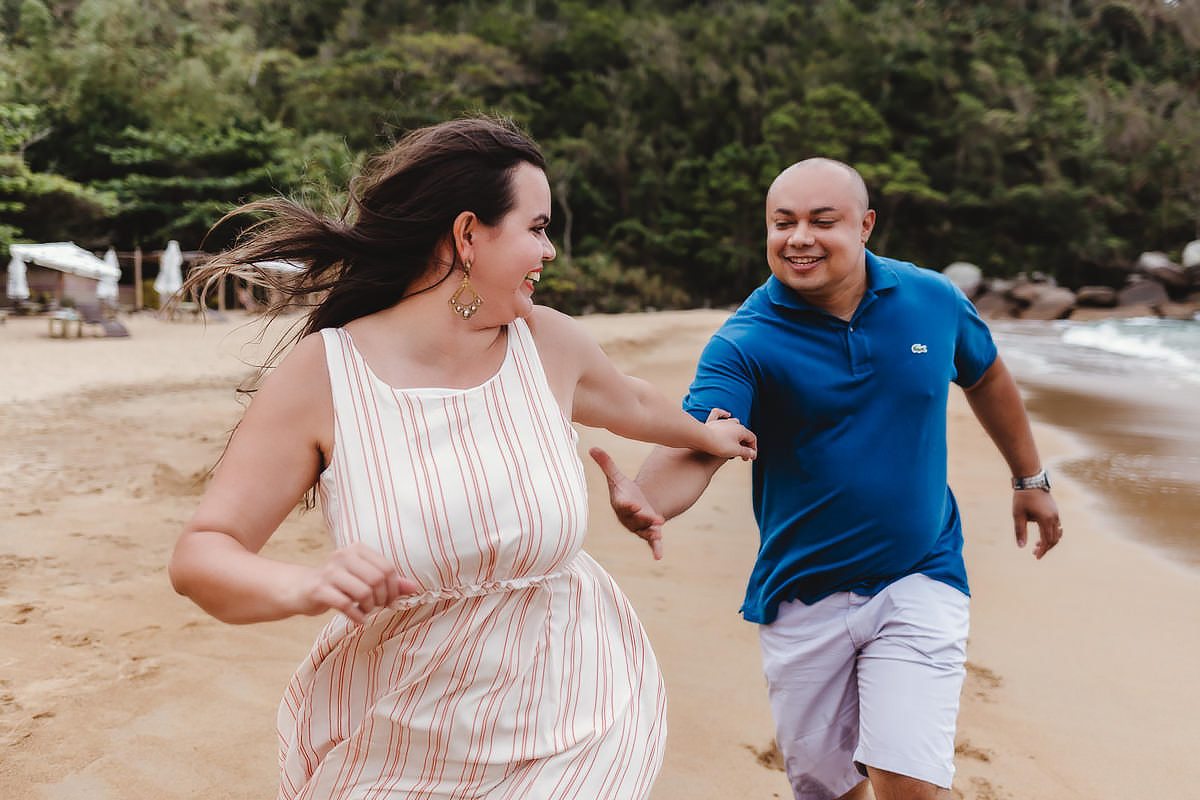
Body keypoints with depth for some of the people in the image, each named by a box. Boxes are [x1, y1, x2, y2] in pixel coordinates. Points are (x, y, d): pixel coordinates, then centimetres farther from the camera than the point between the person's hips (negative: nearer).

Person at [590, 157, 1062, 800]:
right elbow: (692, 450, -28)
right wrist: (646, 501, -50)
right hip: (801, 596, 0)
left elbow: (986, 377, 16)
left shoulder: (932, 300, -3)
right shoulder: (744, 343, -14)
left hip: (919, 578, 1)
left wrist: (1031, 478, 23)